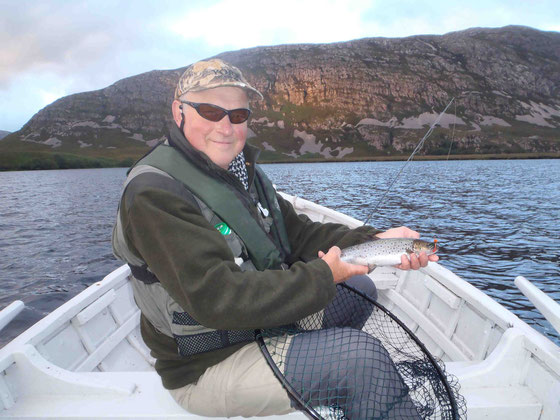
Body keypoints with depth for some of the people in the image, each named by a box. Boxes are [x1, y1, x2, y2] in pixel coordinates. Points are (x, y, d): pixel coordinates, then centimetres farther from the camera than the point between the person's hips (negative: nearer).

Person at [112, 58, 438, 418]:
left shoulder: (241, 169, 7)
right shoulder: (155, 193, -22)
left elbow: (298, 233, 4)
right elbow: (215, 298, -30)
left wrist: (375, 240, -10)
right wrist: (322, 277, -24)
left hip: (267, 321, 9)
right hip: (209, 366, -8)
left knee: (361, 288, 14)